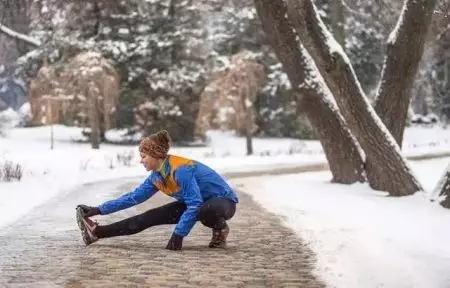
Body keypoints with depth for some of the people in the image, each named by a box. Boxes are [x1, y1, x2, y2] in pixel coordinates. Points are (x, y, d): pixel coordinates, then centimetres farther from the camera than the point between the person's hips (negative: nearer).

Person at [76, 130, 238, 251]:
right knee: (149, 218, -2)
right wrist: (99, 210, 3)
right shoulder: (156, 177, -3)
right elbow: (133, 197, 6)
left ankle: (220, 229, -11)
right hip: (197, 203, 8)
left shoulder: (181, 170, -29)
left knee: (205, 210, -44)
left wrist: (178, 235, -29)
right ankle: (97, 232, 0)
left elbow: (195, 205, -30)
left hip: (223, 202, -8)